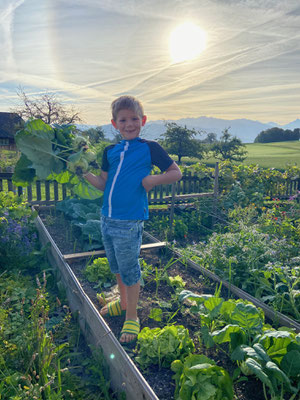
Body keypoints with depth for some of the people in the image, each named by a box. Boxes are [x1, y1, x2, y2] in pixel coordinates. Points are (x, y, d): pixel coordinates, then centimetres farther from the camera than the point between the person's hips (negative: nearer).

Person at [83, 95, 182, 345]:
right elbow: (104, 184, 13)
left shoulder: (149, 148, -5)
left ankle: (132, 318, 23)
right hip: (107, 218, 6)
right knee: (116, 266, 21)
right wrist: (84, 172, -1)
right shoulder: (110, 151, 10)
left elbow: (176, 173, -1)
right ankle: (123, 302, 43)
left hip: (129, 222, -6)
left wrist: (153, 180, -14)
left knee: (129, 270, 4)